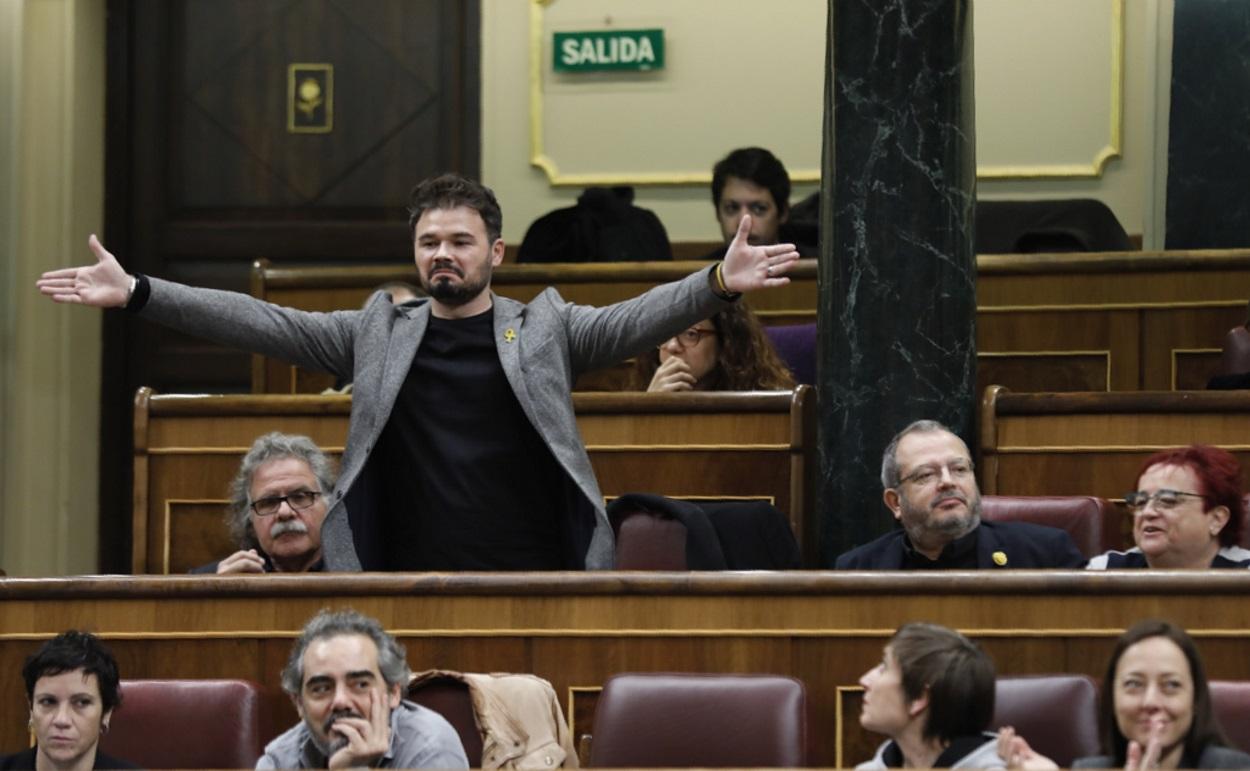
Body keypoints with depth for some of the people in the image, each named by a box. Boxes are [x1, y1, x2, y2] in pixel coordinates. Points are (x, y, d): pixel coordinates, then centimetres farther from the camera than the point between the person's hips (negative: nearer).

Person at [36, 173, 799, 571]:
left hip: (532, 595, -2)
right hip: (412, 596, 2)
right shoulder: (379, 331, 10)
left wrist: (719, 283, -28)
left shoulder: (546, 326, 5)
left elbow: (634, 320, -9)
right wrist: (137, 292, -3)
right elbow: (266, 323, 5)